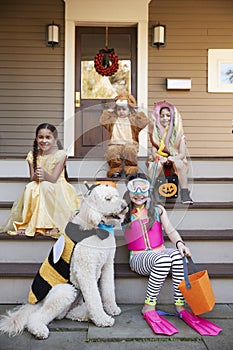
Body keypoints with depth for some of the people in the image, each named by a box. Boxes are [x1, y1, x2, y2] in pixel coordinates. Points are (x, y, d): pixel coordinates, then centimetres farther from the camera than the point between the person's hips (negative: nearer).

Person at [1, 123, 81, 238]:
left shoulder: (60, 154, -10)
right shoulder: (33, 155, 2)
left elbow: (54, 179, -17)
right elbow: (32, 178, -3)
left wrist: (45, 175, -40)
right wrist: (36, 177, -28)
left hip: (57, 188, -3)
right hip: (38, 188, 3)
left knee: (45, 186, -34)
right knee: (29, 187, -28)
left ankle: (54, 223, -25)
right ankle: (25, 223, -20)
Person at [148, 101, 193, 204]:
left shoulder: (178, 132, -1)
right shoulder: (155, 131, 2)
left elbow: (183, 153, -5)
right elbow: (153, 151, -3)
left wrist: (173, 158, -26)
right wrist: (160, 158, -25)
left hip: (175, 158, 0)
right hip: (160, 158, 0)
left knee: (180, 164, -34)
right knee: (156, 165, -34)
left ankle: (184, 194, -33)